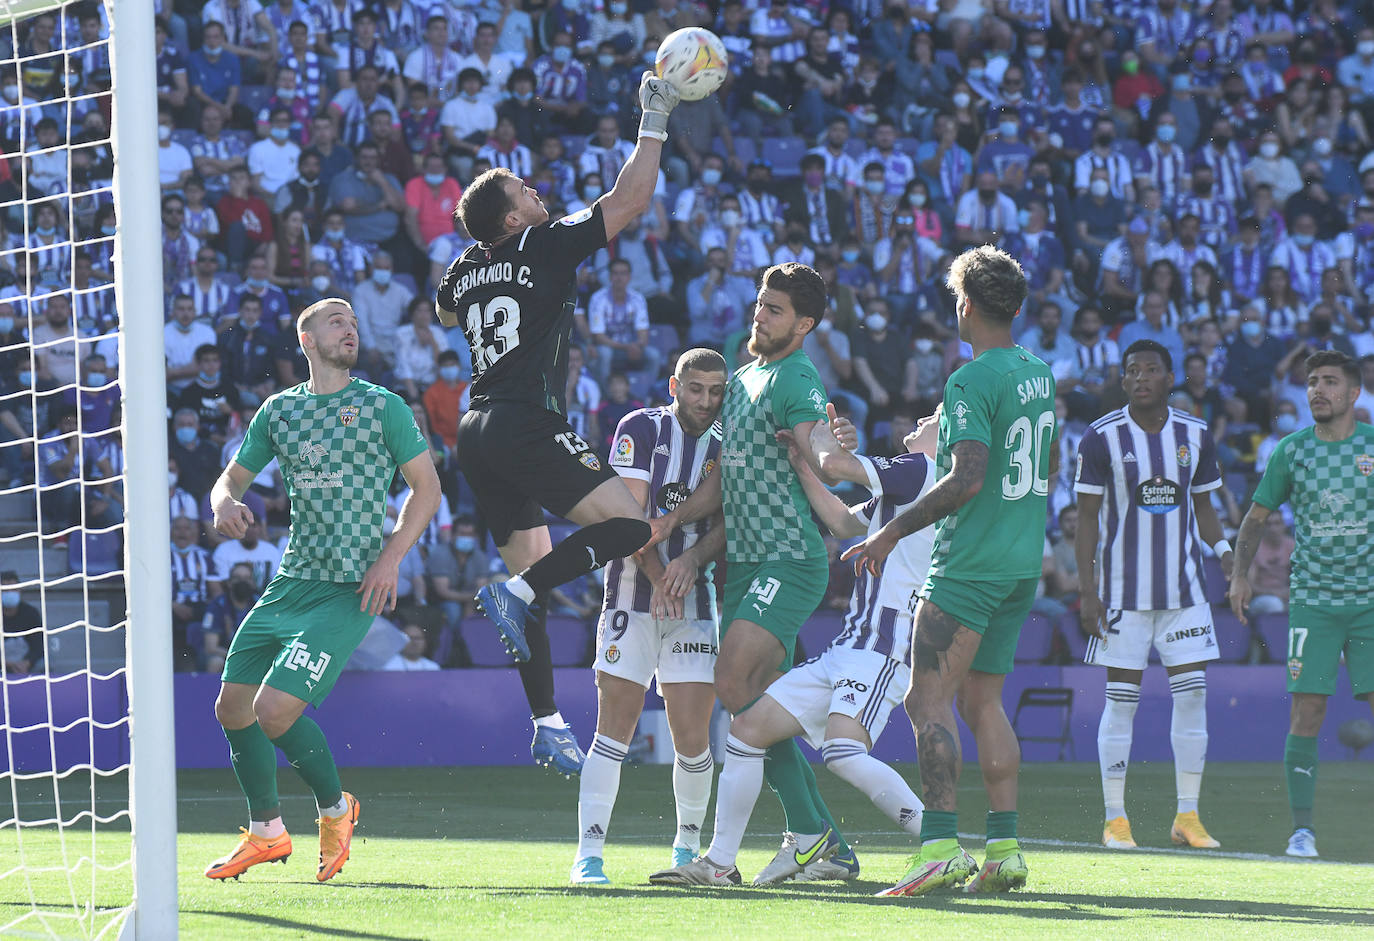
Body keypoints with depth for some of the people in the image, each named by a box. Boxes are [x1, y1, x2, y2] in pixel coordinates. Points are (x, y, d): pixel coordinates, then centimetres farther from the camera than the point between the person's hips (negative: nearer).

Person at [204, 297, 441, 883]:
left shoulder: (383, 407, -1)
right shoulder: (278, 410, 10)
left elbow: (426, 487, 1)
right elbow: (233, 477, 17)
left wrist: (391, 556, -11)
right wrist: (225, 503, -8)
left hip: (349, 591, -6)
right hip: (291, 582, 6)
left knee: (275, 710, -17)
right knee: (232, 707, 6)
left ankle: (335, 809, 9)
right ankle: (266, 832, 26)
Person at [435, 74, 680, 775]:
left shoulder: (464, 271, 14)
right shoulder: (547, 247, -6)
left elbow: (446, 315, 39)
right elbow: (631, 199, -2)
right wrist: (654, 123, 5)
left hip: (479, 434, 8)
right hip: (527, 424, -8)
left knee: (531, 569, 11)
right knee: (629, 525, -10)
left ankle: (547, 724, 8)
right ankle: (520, 591, -21)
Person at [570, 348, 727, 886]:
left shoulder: (725, 447, 9)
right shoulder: (641, 428, -1)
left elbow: (727, 523, 2)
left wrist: (691, 560, -17)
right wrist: (658, 578, -17)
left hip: (693, 599, 3)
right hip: (633, 592, -3)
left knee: (692, 736, -3)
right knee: (615, 727, -8)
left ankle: (688, 846, 17)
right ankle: (589, 855, -7)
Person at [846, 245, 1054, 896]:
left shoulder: (972, 381, -15)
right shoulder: (1039, 374, 12)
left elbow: (968, 477, -23)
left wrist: (893, 532, -17)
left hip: (970, 562, -9)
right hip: (1023, 562, 9)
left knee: (929, 698, -8)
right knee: (983, 699, 13)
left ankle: (940, 847, -18)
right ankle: (1004, 849, 8)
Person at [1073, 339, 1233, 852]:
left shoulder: (1195, 436, 5)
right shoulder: (1102, 438, -5)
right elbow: (1086, 519, -4)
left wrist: (1224, 552, -3)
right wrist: (1087, 592, -9)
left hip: (1184, 588, 3)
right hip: (1124, 590, -3)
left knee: (1192, 693, -1)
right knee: (1121, 699, -2)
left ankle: (1188, 815, 6)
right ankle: (1115, 819, 4)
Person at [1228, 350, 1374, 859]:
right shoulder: (1291, 450, 3)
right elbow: (1256, 516, 11)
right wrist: (1240, 572, -1)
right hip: (1312, 600, 0)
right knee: (1307, 711, -7)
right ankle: (1302, 827, -1)